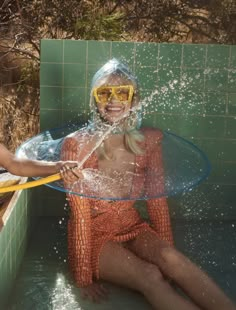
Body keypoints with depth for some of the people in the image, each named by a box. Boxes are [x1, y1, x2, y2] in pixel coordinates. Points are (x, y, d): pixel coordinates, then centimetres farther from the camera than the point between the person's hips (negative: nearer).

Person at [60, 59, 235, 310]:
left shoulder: (148, 140, -5)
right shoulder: (77, 145, -15)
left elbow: (157, 201, -2)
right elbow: (80, 213, -15)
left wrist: (167, 252, -7)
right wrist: (84, 277, -13)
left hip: (133, 228, 3)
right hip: (93, 235, -2)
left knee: (170, 258, -29)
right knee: (149, 275, -29)